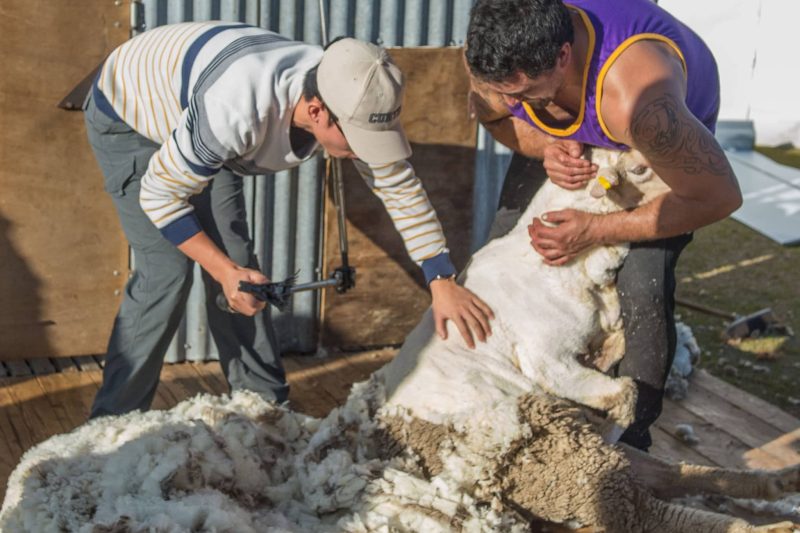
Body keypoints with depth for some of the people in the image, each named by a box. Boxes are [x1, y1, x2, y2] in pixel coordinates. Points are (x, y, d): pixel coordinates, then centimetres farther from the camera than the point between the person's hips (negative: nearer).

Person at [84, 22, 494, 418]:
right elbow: (159, 195, -29)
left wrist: (442, 282, -14)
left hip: (188, 117, 6)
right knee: (167, 271, -15)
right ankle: (113, 420, -1)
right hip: (125, 116, -6)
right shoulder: (236, 113, -44)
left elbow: (401, 186, -11)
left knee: (235, 262, 0)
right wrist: (224, 271, -32)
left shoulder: (345, 95, -25)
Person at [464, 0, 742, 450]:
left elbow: (720, 196, -35)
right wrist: (546, 147, -27)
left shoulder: (636, 97, -48)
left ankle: (631, 435, -2)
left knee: (642, 282, -20)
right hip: (570, 140, 5)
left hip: (677, 132, -5)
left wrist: (595, 231, -33)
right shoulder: (499, 59, -31)